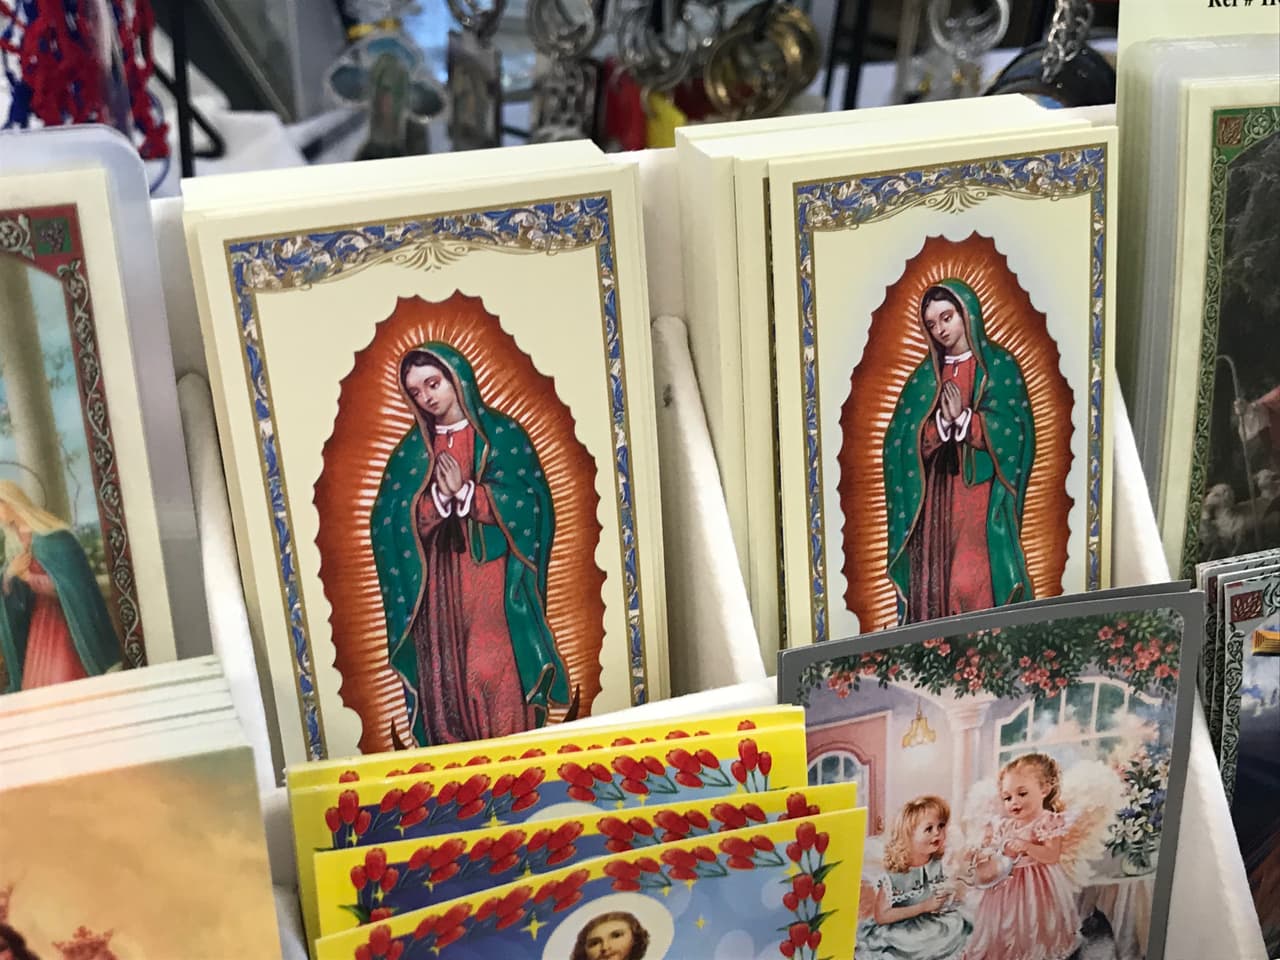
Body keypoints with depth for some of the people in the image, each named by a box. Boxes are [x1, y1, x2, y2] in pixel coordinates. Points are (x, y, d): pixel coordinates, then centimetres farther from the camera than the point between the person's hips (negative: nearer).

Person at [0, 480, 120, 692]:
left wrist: (25, 575, -11)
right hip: (38, 627, 8)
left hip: (63, 625, -8)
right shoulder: (20, 544, 12)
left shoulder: (51, 537, -13)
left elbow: (63, 586, -16)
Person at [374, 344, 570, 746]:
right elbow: (392, 523, 1)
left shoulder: (502, 434, 2)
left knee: (498, 679, -8)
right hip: (438, 588, 3)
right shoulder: (412, 450, 11)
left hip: (494, 581, -3)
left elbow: (529, 504, -7)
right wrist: (439, 496, -14)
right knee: (445, 683, 1)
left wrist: (465, 491, -14)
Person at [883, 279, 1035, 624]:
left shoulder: (999, 366, 2)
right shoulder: (927, 374, 11)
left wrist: (964, 418, -15)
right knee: (933, 580, 1)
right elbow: (904, 439, 3)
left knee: (975, 585, -10)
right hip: (935, 495, 4)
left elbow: (1013, 430, -7)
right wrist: (942, 422, -13)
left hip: (981, 493, -3)